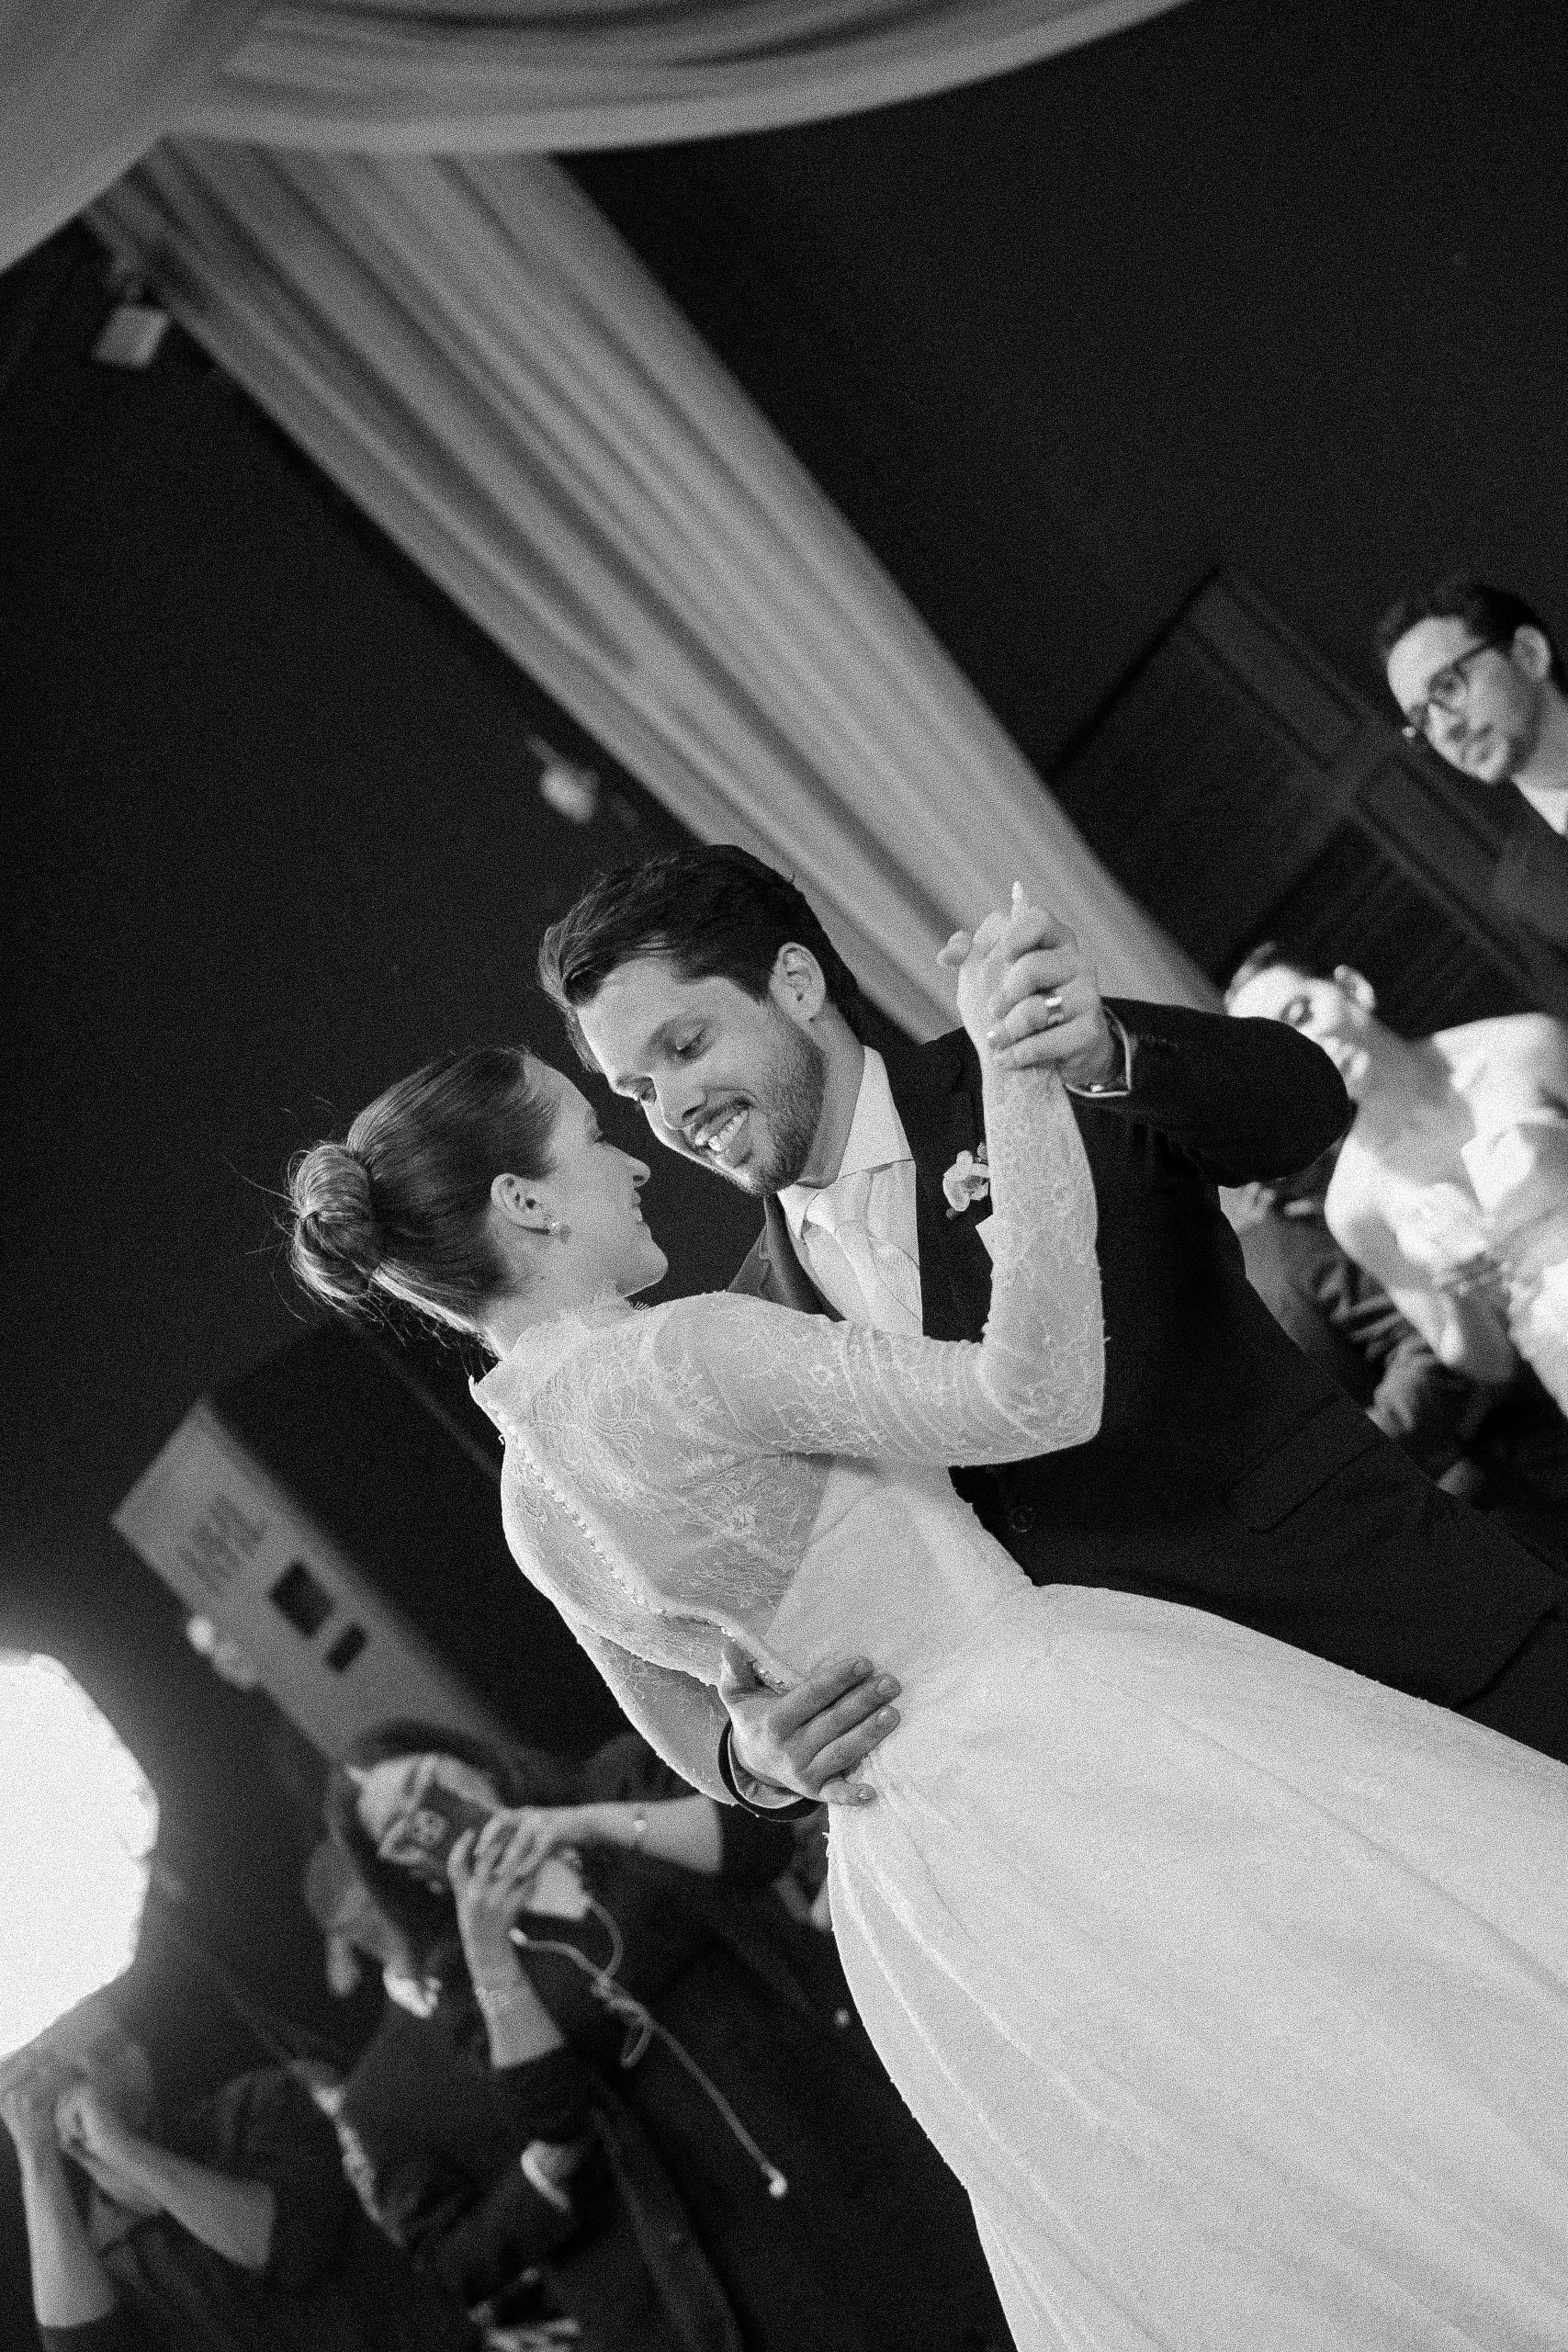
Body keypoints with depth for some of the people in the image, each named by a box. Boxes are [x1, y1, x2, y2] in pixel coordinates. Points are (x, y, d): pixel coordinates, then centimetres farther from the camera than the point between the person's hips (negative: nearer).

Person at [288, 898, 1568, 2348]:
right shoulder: (679, 1357, -19)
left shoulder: (530, 1496, 9)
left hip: (910, 1880, 9)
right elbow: (1041, 1392, -23)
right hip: (1070, 1767, -9)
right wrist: (1008, 1070, -21)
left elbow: (713, 1751, 20)